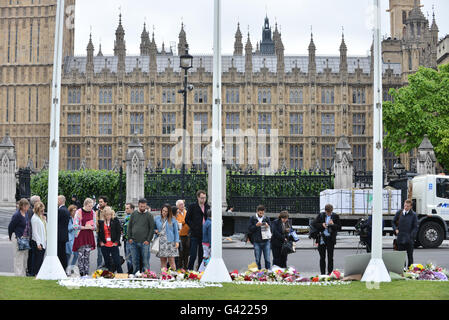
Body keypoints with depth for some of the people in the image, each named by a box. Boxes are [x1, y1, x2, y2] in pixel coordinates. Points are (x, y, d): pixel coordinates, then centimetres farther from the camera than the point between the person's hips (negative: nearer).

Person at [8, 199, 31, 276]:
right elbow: (10, 227, -10)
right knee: (19, 258, -2)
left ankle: (24, 274, 22)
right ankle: (19, 274, 4)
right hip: (18, 239, -8)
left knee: (25, 257, 14)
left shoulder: (26, 214, 8)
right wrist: (11, 237, -1)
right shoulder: (17, 215, -15)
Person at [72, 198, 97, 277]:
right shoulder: (79, 212, -5)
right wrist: (85, 227, -13)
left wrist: (92, 227, -8)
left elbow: (94, 227, 14)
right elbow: (75, 226, -8)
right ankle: (81, 273, -4)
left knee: (87, 255, 4)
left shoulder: (93, 213, 9)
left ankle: (86, 273, 8)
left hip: (89, 236, 4)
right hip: (80, 236, -4)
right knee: (81, 255, -7)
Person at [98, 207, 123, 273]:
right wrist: (100, 242, 1)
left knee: (117, 262, -4)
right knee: (107, 263, 9)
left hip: (113, 245, -2)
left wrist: (116, 242, -6)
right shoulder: (101, 222, 4)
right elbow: (99, 233, 11)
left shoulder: (115, 221, -1)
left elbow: (119, 232, 0)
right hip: (104, 245, 2)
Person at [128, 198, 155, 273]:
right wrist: (129, 238, 3)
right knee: (135, 261, 8)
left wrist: (148, 240, -8)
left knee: (145, 261, -2)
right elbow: (129, 227, 12)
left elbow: (152, 228, -1)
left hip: (144, 242, -3)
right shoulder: (134, 214, 9)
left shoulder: (149, 215, 1)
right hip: (134, 242, 3)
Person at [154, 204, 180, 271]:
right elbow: (153, 228, 21)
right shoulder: (157, 219, 9)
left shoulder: (172, 220, 4)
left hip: (170, 242, -2)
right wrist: (155, 231, -1)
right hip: (161, 242, 2)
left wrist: (177, 241, -2)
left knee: (171, 260, -6)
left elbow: (176, 231, 6)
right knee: (163, 260, 1)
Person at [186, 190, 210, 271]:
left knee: (202, 256, 8)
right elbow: (187, 219, 0)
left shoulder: (207, 207, 12)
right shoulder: (192, 207, 0)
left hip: (204, 235, 4)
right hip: (195, 235, -4)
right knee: (193, 255, -6)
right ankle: (189, 270, 1)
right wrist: (193, 227, -8)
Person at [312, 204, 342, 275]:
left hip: (330, 239, -1)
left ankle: (330, 273, 8)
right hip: (322, 238, 1)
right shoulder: (321, 215, 4)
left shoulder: (335, 216, 1)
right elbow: (314, 224, 3)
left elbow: (339, 228, 0)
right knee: (322, 257, 6)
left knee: (330, 257, 2)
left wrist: (333, 224, -18)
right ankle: (322, 273, 12)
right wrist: (322, 225, -13)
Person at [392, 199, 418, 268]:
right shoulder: (399, 213, 6)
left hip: (409, 239, -3)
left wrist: (411, 236, -13)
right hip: (400, 238, 3)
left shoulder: (413, 215, -2)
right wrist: (395, 229, 2)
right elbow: (393, 222, 18)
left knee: (410, 256, 5)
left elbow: (415, 227, -2)